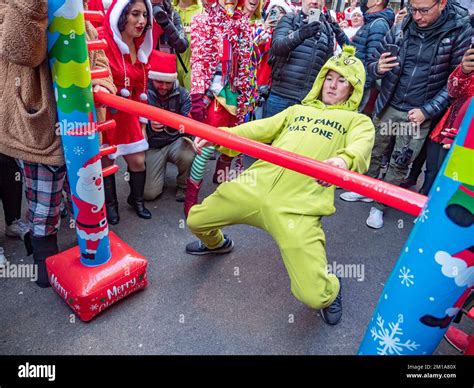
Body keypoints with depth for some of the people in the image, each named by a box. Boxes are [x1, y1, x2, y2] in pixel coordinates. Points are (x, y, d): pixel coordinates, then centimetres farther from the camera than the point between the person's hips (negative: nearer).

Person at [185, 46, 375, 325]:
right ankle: (217, 243, 51)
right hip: (255, 185, 5)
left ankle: (330, 292, 27)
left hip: (298, 205, -4)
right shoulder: (298, 110, 28)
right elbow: (260, 129, 15)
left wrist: (343, 160, -32)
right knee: (196, 220, 14)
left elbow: (360, 148, -7)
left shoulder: (359, 121, 16)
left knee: (313, 296, -13)